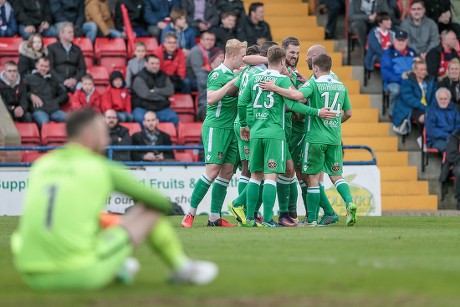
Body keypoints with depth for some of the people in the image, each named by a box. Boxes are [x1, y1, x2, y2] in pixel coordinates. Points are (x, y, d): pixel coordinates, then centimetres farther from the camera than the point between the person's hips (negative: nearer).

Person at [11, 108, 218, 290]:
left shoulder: (40, 166, 16)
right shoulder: (102, 167, 3)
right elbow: (146, 195, 18)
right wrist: (171, 207, 41)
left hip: (34, 277, 4)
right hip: (81, 274, -4)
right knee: (149, 209, 13)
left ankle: (118, 270, 51)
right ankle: (182, 268, 40)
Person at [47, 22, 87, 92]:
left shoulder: (77, 49, 21)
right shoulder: (51, 48, 9)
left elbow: (83, 69, 15)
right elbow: (50, 68, 1)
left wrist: (75, 79, -6)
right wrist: (63, 81, -12)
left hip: (74, 82, 3)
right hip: (58, 82, -3)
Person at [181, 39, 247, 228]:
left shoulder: (234, 75, 15)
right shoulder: (217, 74, -11)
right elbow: (211, 98, -25)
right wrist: (231, 83, -24)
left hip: (231, 129, 9)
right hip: (216, 127, -9)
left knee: (227, 172, 4)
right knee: (213, 170, -13)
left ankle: (215, 217, 6)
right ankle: (190, 213, -7)